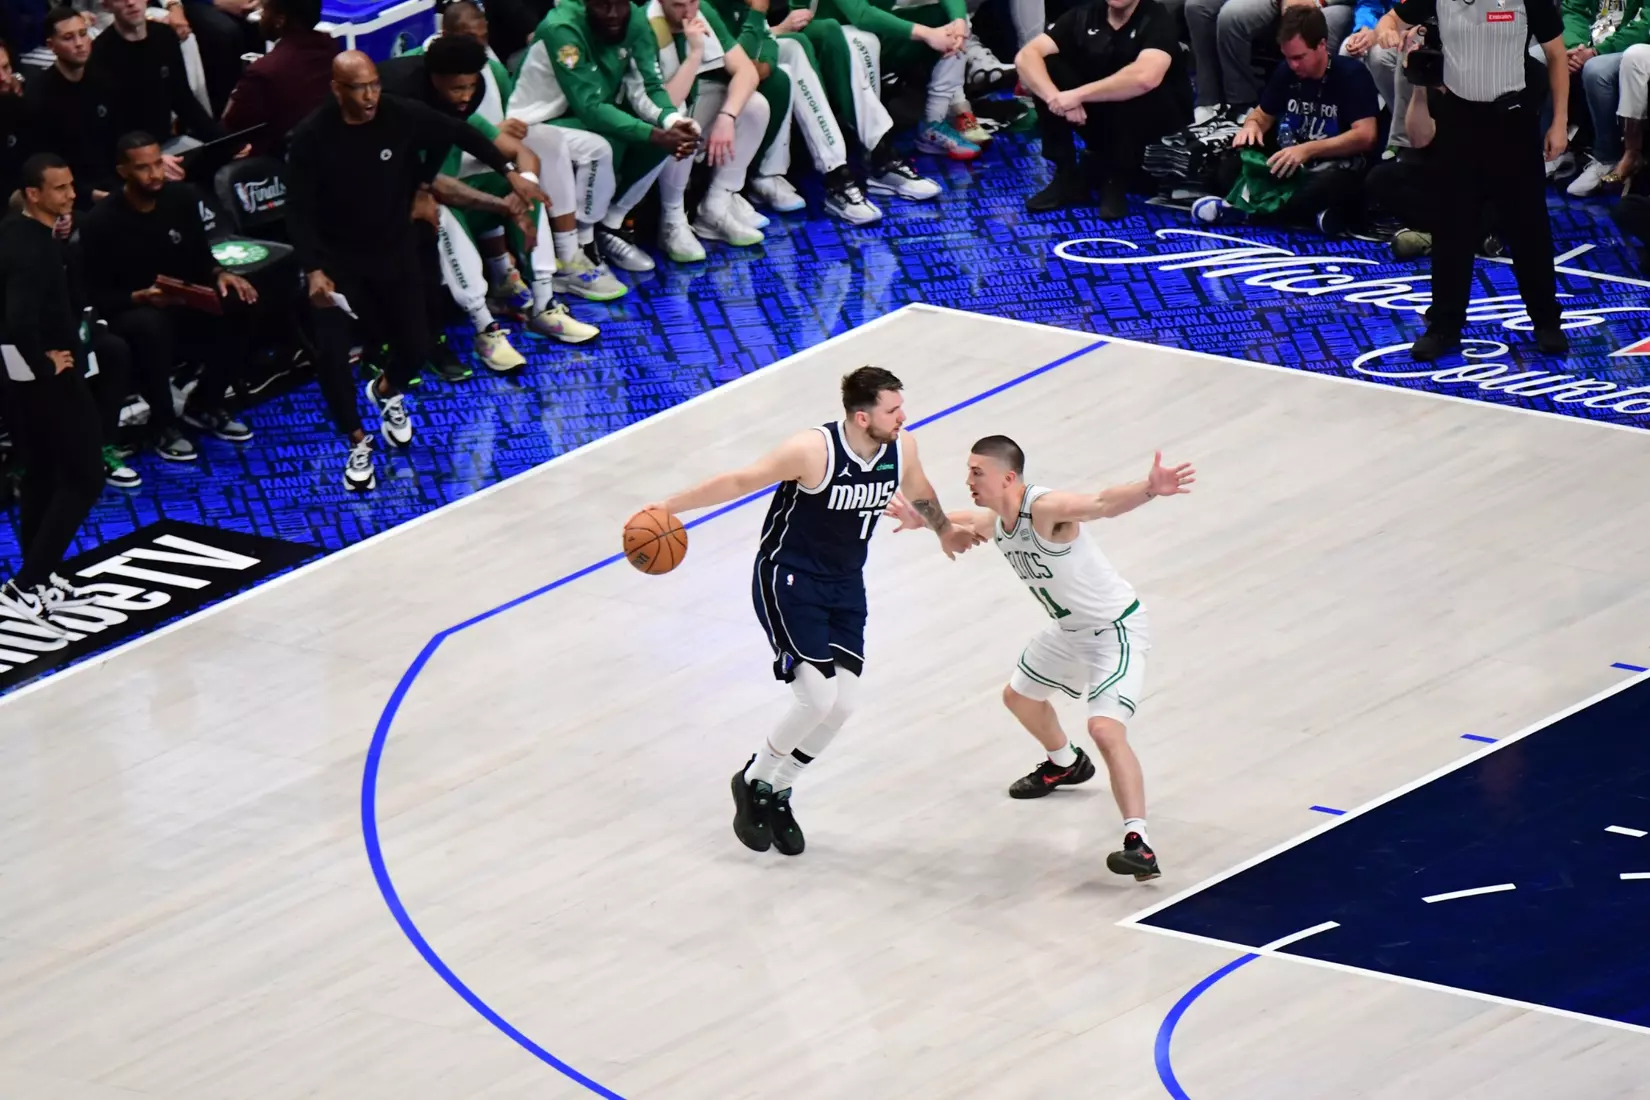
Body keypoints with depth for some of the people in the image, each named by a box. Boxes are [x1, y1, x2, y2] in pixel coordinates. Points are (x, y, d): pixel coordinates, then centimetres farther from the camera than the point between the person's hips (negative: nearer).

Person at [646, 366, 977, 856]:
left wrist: (945, 530, 34)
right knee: (818, 697, -16)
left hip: (845, 585, 6)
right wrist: (669, 506, -16)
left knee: (842, 704, 0)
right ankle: (752, 782, 9)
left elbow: (919, 492, 16)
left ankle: (776, 794, 22)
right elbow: (739, 481, -18)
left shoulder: (901, 449, -8)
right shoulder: (814, 450, -27)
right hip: (788, 578, -6)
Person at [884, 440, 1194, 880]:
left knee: (1105, 728, -25)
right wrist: (920, 520, 4)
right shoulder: (993, 522, -4)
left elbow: (1103, 503, -52)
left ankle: (1139, 845, -28)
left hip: (1116, 630, -10)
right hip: (1069, 629, 10)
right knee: (1020, 696, 29)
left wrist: (1149, 489, -70)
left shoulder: (1046, 508, -32)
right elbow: (958, 522, 22)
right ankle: (1065, 764, 58)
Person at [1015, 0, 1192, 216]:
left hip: (1156, 124, -5)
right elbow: (1026, 56, -14)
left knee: (1135, 90, -36)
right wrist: (1055, 97, -33)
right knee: (1046, 67, -15)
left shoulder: (1155, 19, -19)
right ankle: (1067, 177, -9)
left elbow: (1145, 78, -39)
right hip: (1104, 123, 5)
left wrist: (1078, 95, -35)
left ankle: (1117, 182, -14)